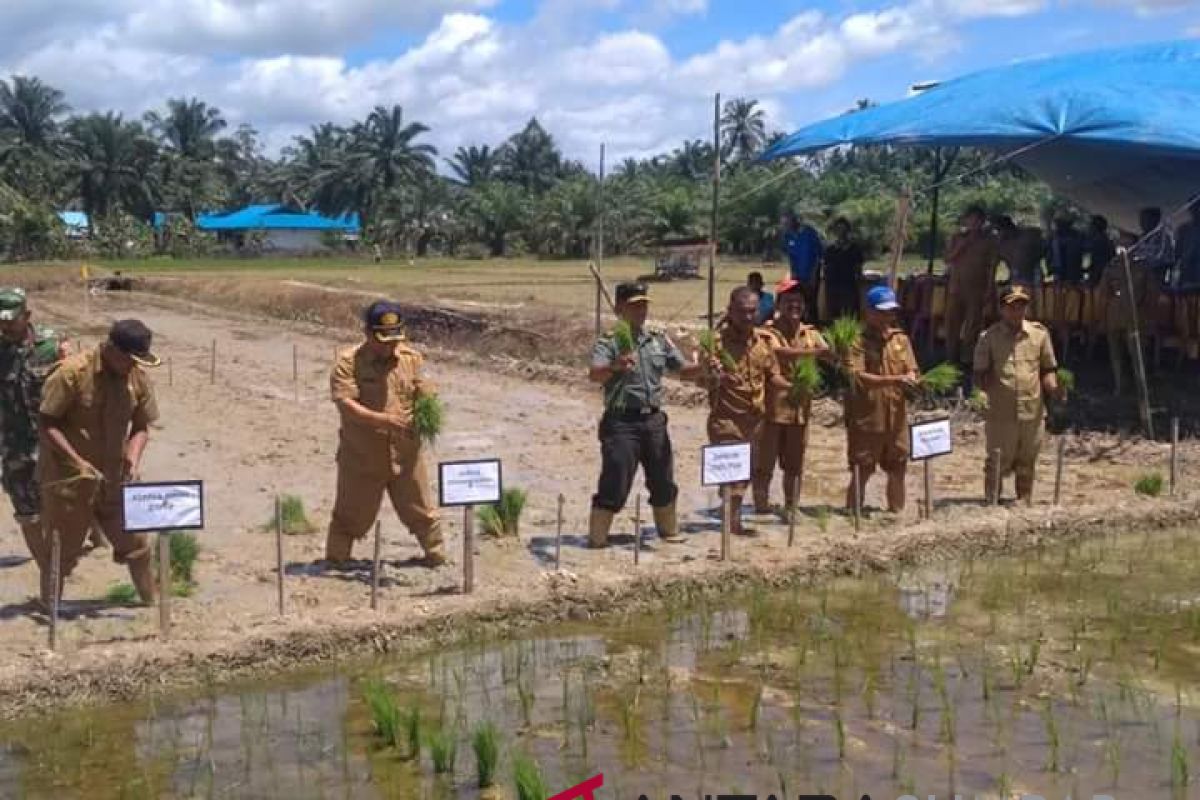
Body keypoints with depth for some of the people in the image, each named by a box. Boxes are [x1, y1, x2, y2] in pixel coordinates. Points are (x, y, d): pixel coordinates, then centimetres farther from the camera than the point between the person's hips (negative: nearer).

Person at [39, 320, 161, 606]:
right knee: (62, 550, 6)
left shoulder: (138, 376, -3)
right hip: (69, 478, -4)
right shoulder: (73, 372, -18)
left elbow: (141, 426, 7)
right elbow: (46, 423, -15)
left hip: (115, 478, 4)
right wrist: (77, 462, -23)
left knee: (137, 543, 6)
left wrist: (133, 457, -11)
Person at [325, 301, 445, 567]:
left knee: (421, 510, 13)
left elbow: (426, 395, 4)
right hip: (361, 455, -3)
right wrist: (383, 419, -31)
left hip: (405, 454, 3)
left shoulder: (412, 358, 2)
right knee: (351, 515, 9)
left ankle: (436, 556, 29)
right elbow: (345, 404, -20)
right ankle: (335, 560, 26)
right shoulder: (348, 362, -11)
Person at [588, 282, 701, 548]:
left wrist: (703, 367, -10)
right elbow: (594, 375, -24)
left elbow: (683, 369, 12)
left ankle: (669, 531, 35)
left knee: (663, 481, 17)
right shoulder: (609, 342, -7)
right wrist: (615, 366, -45)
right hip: (622, 422, -5)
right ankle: (597, 538, 3)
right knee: (614, 485, -6)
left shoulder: (660, 340, 11)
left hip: (654, 419, 6)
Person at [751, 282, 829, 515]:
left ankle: (790, 509, 23)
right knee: (764, 463, 0)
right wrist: (815, 352, -33)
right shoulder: (768, 331, -6)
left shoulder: (811, 334, 11)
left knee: (794, 464, 12)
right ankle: (761, 509, 8)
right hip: (772, 406, -5)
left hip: (800, 408, 5)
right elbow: (779, 352, -25)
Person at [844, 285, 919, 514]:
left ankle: (897, 512, 27)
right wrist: (893, 380, -28)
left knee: (897, 469, 14)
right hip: (866, 419, -5)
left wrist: (909, 379, -16)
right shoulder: (859, 341, -8)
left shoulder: (901, 339, 11)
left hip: (896, 418, 5)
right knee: (861, 472, -1)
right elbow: (857, 377, -20)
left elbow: (911, 370, 9)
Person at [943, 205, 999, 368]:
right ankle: (952, 357, 7)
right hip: (956, 286, 2)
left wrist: (989, 287, -5)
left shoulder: (989, 240, 5)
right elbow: (948, 258, 2)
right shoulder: (957, 238, 11)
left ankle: (968, 359, -1)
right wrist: (962, 244, -9)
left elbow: (992, 265, 2)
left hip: (977, 287, -2)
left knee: (973, 324, -4)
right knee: (952, 321, 1)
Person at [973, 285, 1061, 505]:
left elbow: (1048, 369, 13)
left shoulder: (1039, 334, 6)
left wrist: (1051, 383, -8)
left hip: (1033, 413, 3)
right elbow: (979, 376, 3)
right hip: (1001, 414, -3)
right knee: (997, 465, -1)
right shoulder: (989, 337, -1)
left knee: (1027, 465, 13)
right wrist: (988, 383, -18)